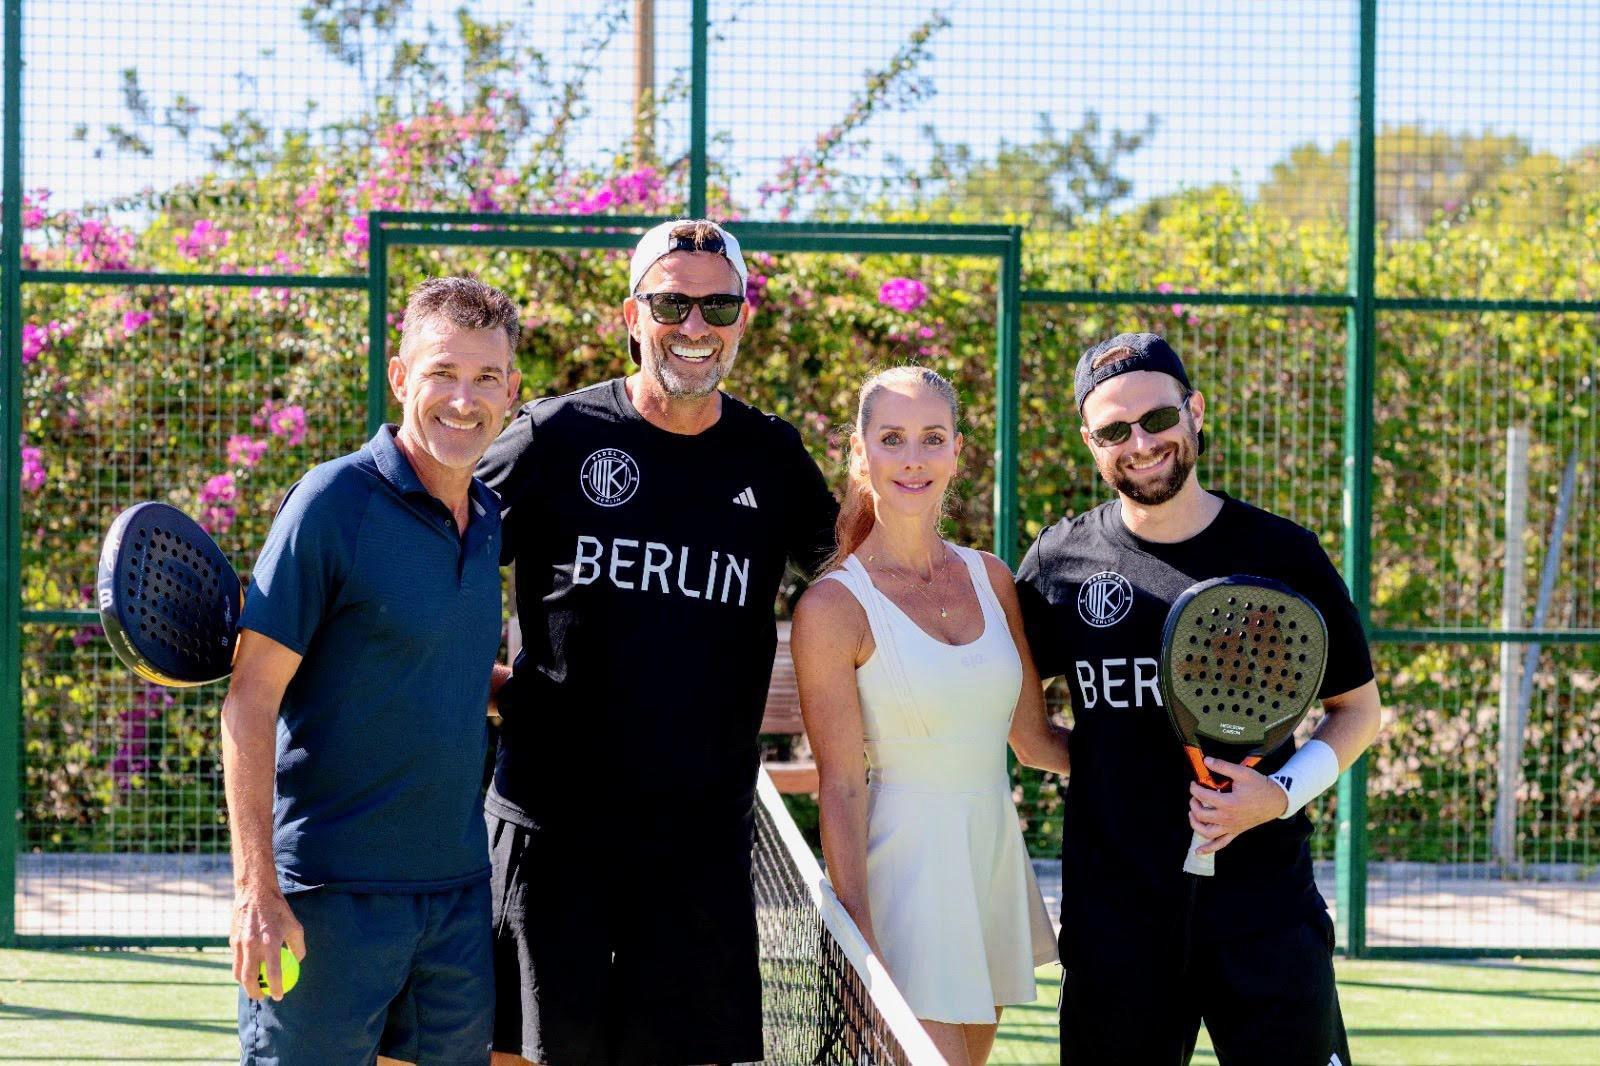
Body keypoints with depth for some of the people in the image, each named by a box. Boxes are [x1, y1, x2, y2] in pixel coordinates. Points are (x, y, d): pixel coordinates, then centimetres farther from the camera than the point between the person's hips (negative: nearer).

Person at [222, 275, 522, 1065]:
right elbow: (250, 699, -12)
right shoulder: (333, 501, -10)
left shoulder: (488, 519, 10)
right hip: (331, 894, -6)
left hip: (460, 890, 6)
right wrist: (256, 890, -17)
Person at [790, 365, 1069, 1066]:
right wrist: (861, 944, -16)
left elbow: (1033, 738, 14)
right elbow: (842, 786, -11)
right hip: (905, 869, -6)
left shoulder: (990, 580, 8)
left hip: (997, 858, 6)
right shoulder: (834, 606, -9)